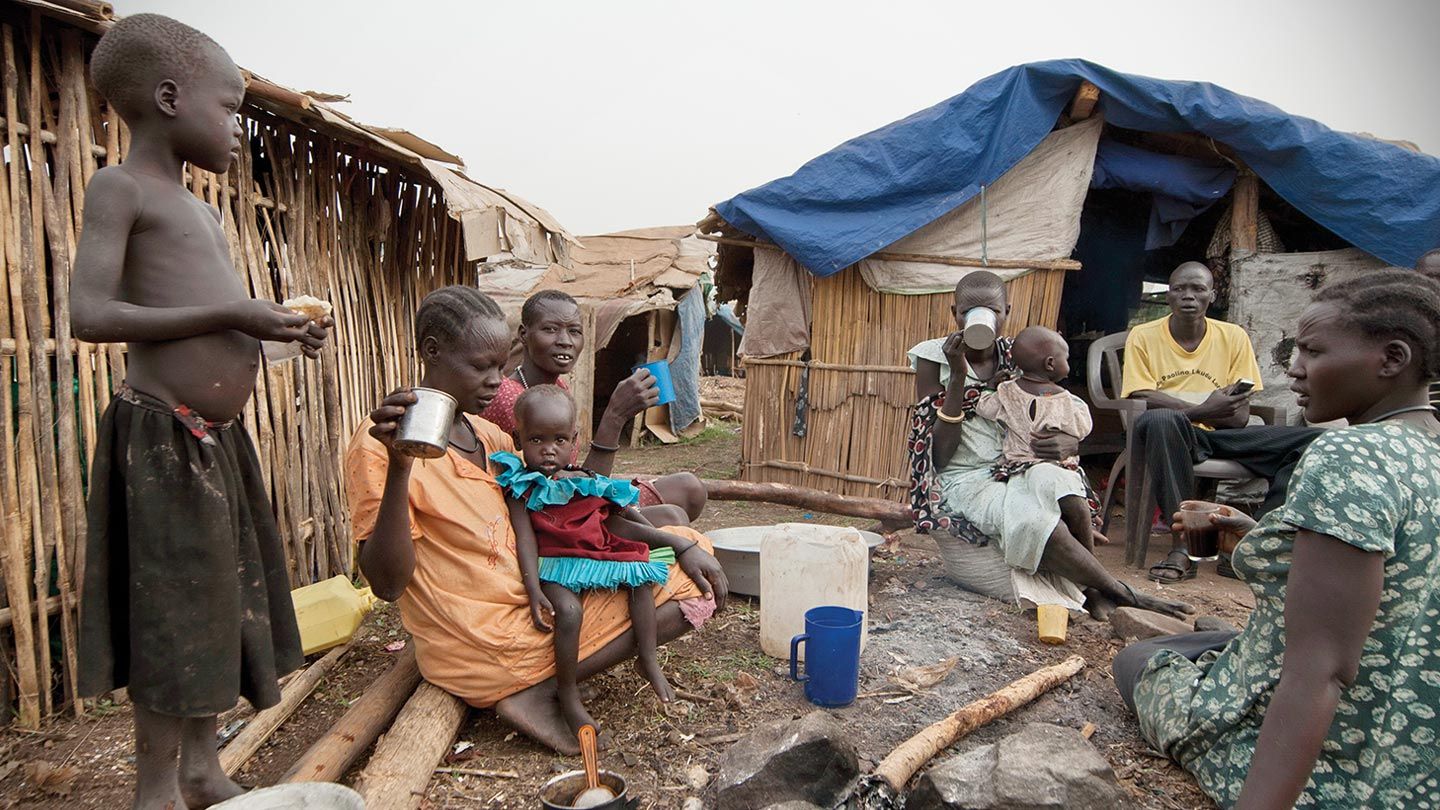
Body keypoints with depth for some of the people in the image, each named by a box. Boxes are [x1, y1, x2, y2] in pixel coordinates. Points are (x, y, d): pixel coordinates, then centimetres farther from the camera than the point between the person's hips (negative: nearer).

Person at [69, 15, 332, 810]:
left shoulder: (202, 210, 17)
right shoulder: (120, 187, -8)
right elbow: (91, 313, -19)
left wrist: (274, 329, 9)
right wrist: (229, 312, -20)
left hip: (220, 435, 9)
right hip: (163, 434, -8)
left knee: (222, 600, 15)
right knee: (174, 611, -1)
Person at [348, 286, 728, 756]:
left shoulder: (490, 436, 11)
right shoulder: (381, 444, -13)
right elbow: (387, 584, -21)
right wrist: (398, 469, -33)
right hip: (481, 643, -8)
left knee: (691, 575, 8)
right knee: (685, 594, -8)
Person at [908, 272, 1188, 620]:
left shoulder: (1020, 357, 8)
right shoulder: (935, 359, -3)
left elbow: (1073, 435, 10)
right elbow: (938, 456, -12)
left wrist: (1067, 443, -17)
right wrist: (957, 377, -18)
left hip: (1017, 474, 3)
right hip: (962, 483, -3)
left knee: (1055, 484, -31)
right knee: (1033, 517, -32)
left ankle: (1093, 592, -15)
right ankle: (1124, 595, -14)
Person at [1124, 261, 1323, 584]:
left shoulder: (1234, 337, 8)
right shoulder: (1143, 336, 1)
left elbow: (1240, 418, 2)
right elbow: (1142, 400, -11)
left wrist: (1183, 409, -11)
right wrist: (1205, 410, -18)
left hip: (1222, 437, 4)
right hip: (1172, 436, -4)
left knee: (1315, 442, -15)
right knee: (1158, 420, -40)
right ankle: (1181, 545, -33)